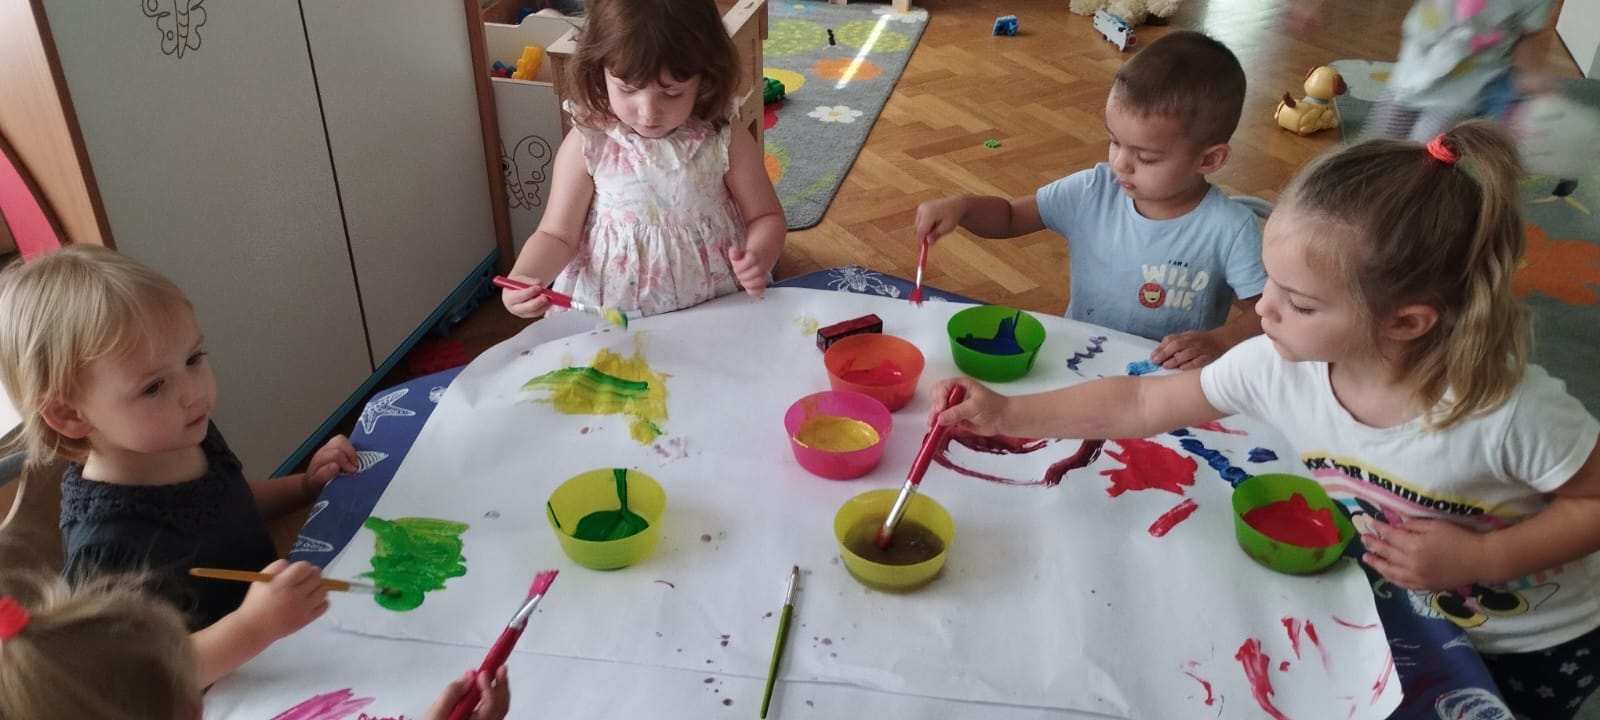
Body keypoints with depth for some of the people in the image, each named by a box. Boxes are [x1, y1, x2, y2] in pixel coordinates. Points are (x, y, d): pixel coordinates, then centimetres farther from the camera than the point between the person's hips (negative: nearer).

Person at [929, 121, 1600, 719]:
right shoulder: (1276, 367, -24)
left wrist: (1482, 557, -30)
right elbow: (1140, 404, -13)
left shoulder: (1512, 410, -35)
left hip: (1529, 653, -3)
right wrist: (1008, 413, -20)